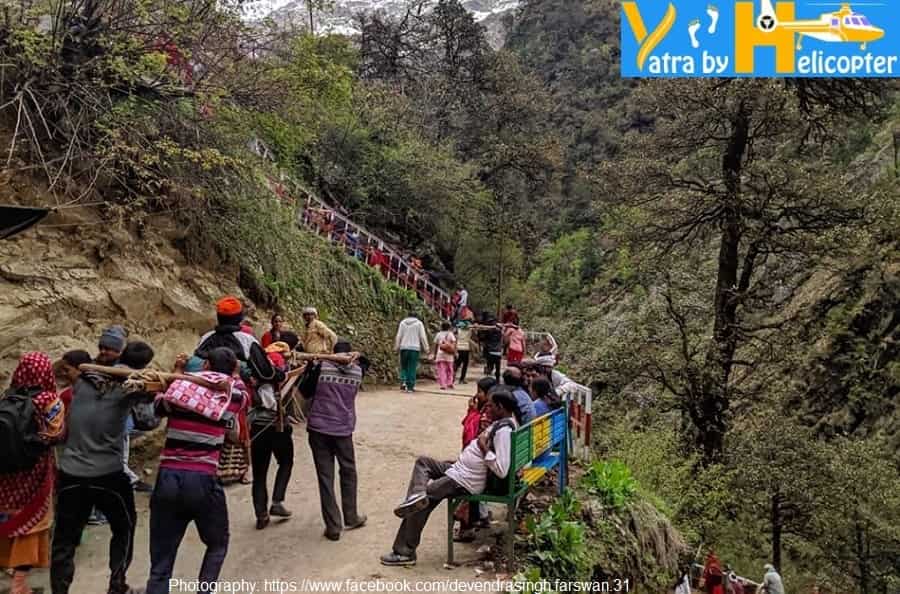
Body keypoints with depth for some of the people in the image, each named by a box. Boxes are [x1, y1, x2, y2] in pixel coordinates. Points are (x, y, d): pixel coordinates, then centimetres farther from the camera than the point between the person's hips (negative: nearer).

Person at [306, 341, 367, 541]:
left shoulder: (321, 366, -2)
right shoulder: (356, 372, 2)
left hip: (318, 428, -1)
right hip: (343, 429, 1)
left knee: (325, 477, 4)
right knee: (348, 473, 18)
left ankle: (333, 526, 7)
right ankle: (350, 518, 28)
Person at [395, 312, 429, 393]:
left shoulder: (402, 322, 8)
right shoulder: (419, 323, 4)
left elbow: (398, 336, 5)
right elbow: (423, 337, 0)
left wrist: (397, 347, 9)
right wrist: (426, 348, 3)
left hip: (404, 347, 2)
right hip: (415, 348, -2)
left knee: (404, 366, 12)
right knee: (412, 368, 0)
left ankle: (403, 382, -7)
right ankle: (410, 386, -2)